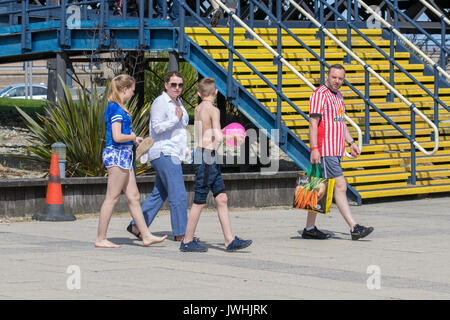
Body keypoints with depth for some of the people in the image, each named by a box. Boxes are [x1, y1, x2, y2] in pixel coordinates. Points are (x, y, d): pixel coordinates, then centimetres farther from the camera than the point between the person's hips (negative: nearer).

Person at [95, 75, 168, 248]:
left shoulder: (117, 108, 15)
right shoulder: (116, 109, -16)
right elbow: (117, 137, -24)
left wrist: (134, 139, 15)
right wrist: (132, 137, -7)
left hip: (123, 155, 10)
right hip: (118, 154, -10)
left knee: (133, 196, 11)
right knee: (112, 198, -5)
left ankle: (146, 236, 15)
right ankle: (100, 239, -1)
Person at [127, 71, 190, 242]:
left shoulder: (177, 102, 18)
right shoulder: (160, 102, -11)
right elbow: (157, 128, -18)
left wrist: (184, 150, 27)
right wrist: (177, 118, -25)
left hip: (173, 154, 10)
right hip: (164, 153, -10)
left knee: (159, 194, 10)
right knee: (178, 195, -11)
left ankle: (136, 226, 14)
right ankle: (180, 233, -7)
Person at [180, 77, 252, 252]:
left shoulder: (198, 109, 12)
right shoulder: (213, 110, -13)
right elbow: (218, 137, -20)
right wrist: (234, 136, -3)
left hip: (201, 153, 9)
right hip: (207, 157, -9)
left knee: (222, 198, 7)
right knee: (199, 201, -1)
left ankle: (230, 240, 6)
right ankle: (187, 241, 6)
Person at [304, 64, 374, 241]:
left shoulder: (338, 95, 19)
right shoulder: (320, 94, -10)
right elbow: (313, 123, -15)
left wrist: (351, 142, 20)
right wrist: (314, 149, -21)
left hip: (336, 151, 9)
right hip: (325, 151, -9)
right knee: (340, 186, -11)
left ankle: (309, 228, 15)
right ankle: (354, 228, -14)